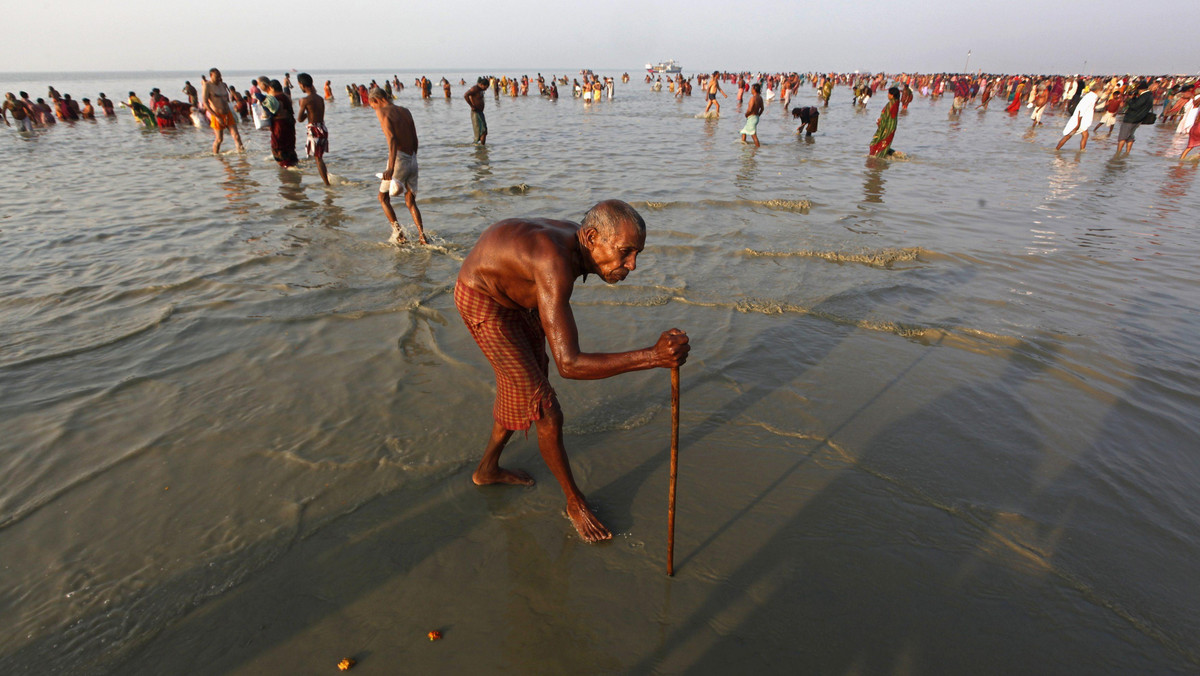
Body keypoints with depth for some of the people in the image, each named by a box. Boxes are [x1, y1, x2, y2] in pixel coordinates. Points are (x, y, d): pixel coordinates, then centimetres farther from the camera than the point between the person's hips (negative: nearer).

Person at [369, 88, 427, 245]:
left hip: (399, 159, -6)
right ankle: (422, 236, 1)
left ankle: (398, 232, 6)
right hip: (412, 159, 6)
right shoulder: (405, 110, 15)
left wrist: (391, 168, -28)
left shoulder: (382, 111, -6)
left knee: (383, 197, 14)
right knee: (410, 202, 14)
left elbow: (391, 138, -20)